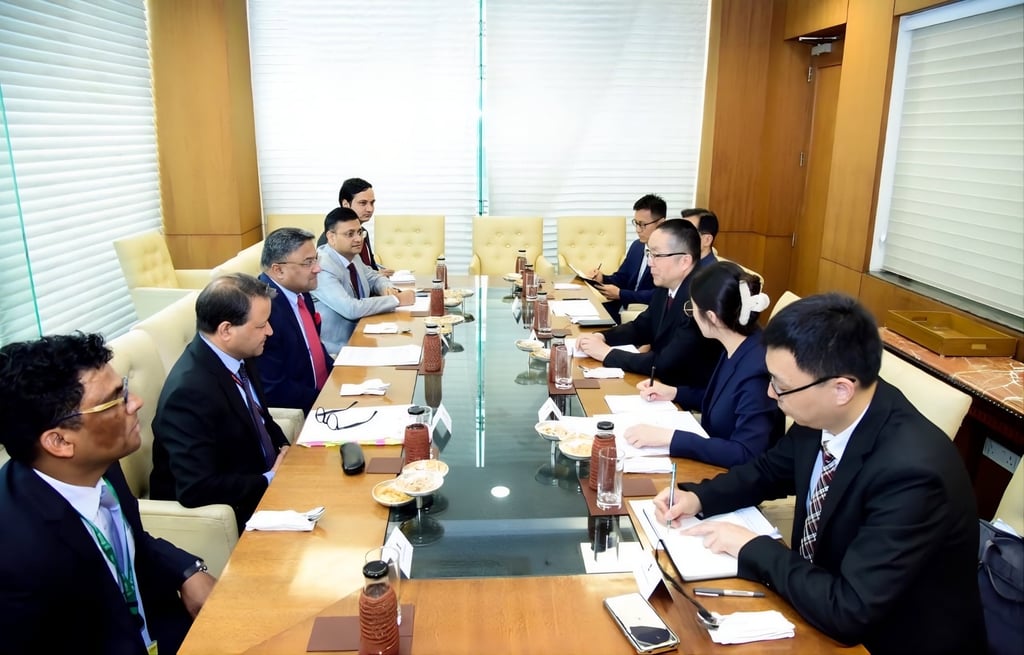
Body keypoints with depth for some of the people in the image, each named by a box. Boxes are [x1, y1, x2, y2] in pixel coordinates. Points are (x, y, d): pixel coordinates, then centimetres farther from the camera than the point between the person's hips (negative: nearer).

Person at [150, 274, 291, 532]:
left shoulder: (239, 355, -4)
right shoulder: (189, 390, -29)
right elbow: (195, 490, -29)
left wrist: (284, 449, -4)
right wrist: (271, 480, -21)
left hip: (261, 477, 8)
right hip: (228, 512, -8)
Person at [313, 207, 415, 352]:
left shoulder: (352, 256, 3)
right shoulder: (323, 268, -22)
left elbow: (374, 278, 20)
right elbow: (351, 309, -30)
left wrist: (387, 289, -4)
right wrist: (396, 299, -22)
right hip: (336, 348, -8)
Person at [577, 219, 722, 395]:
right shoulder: (665, 287, -1)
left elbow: (665, 364, -27)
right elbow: (640, 328, 14)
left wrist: (607, 353, -19)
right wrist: (602, 337, -4)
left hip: (689, 395, -7)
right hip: (663, 381, 7)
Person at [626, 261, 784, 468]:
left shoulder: (757, 369, -28)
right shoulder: (736, 348, -2)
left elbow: (745, 455, -30)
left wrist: (668, 437, -32)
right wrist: (675, 393, 6)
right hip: (712, 461, 7)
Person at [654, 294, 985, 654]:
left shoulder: (911, 471, -33)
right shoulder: (822, 416, -12)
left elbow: (849, 613, -31)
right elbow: (769, 469, 8)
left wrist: (752, 547, -21)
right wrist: (698, 497, -7)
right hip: (826, 596, 6)